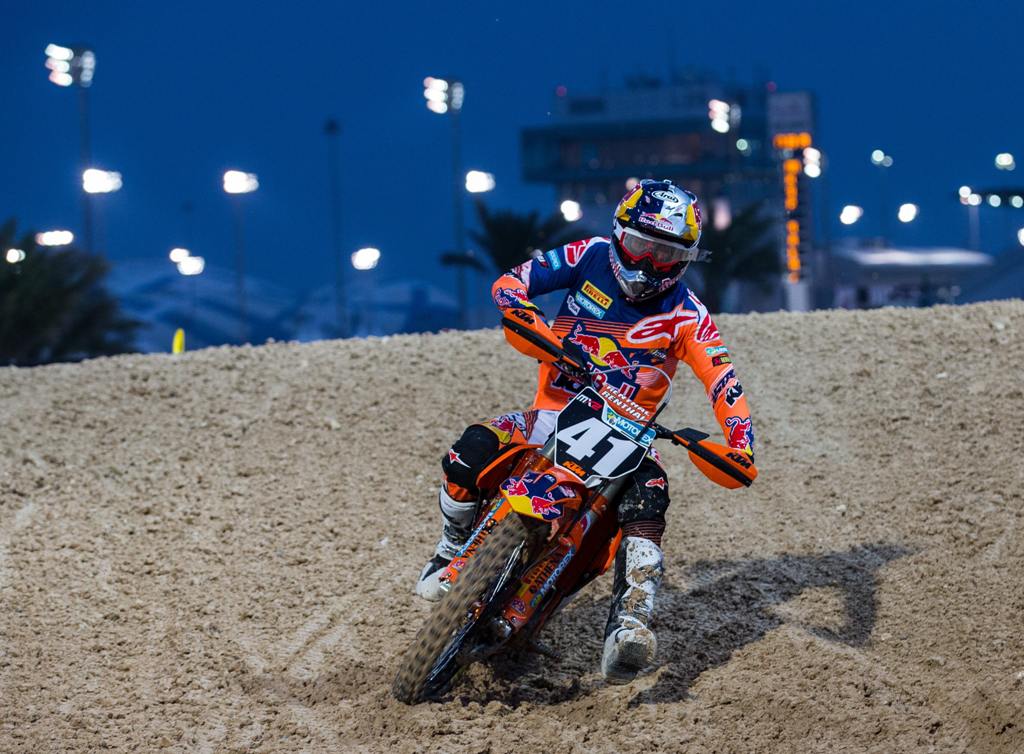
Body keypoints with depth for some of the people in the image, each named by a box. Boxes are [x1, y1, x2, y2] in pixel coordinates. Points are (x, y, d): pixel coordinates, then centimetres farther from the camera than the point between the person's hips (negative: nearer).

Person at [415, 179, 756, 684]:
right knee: (472, 451, -26)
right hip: (553, 415, 1)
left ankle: (631, 620, -45)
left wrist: (741, 442, -30)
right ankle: (453, 553, 3)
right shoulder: (591, 258, 1)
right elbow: (510, 282, 0)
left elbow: (723, 382, -12)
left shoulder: (684, 313, -3)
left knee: (647, 491, -34)